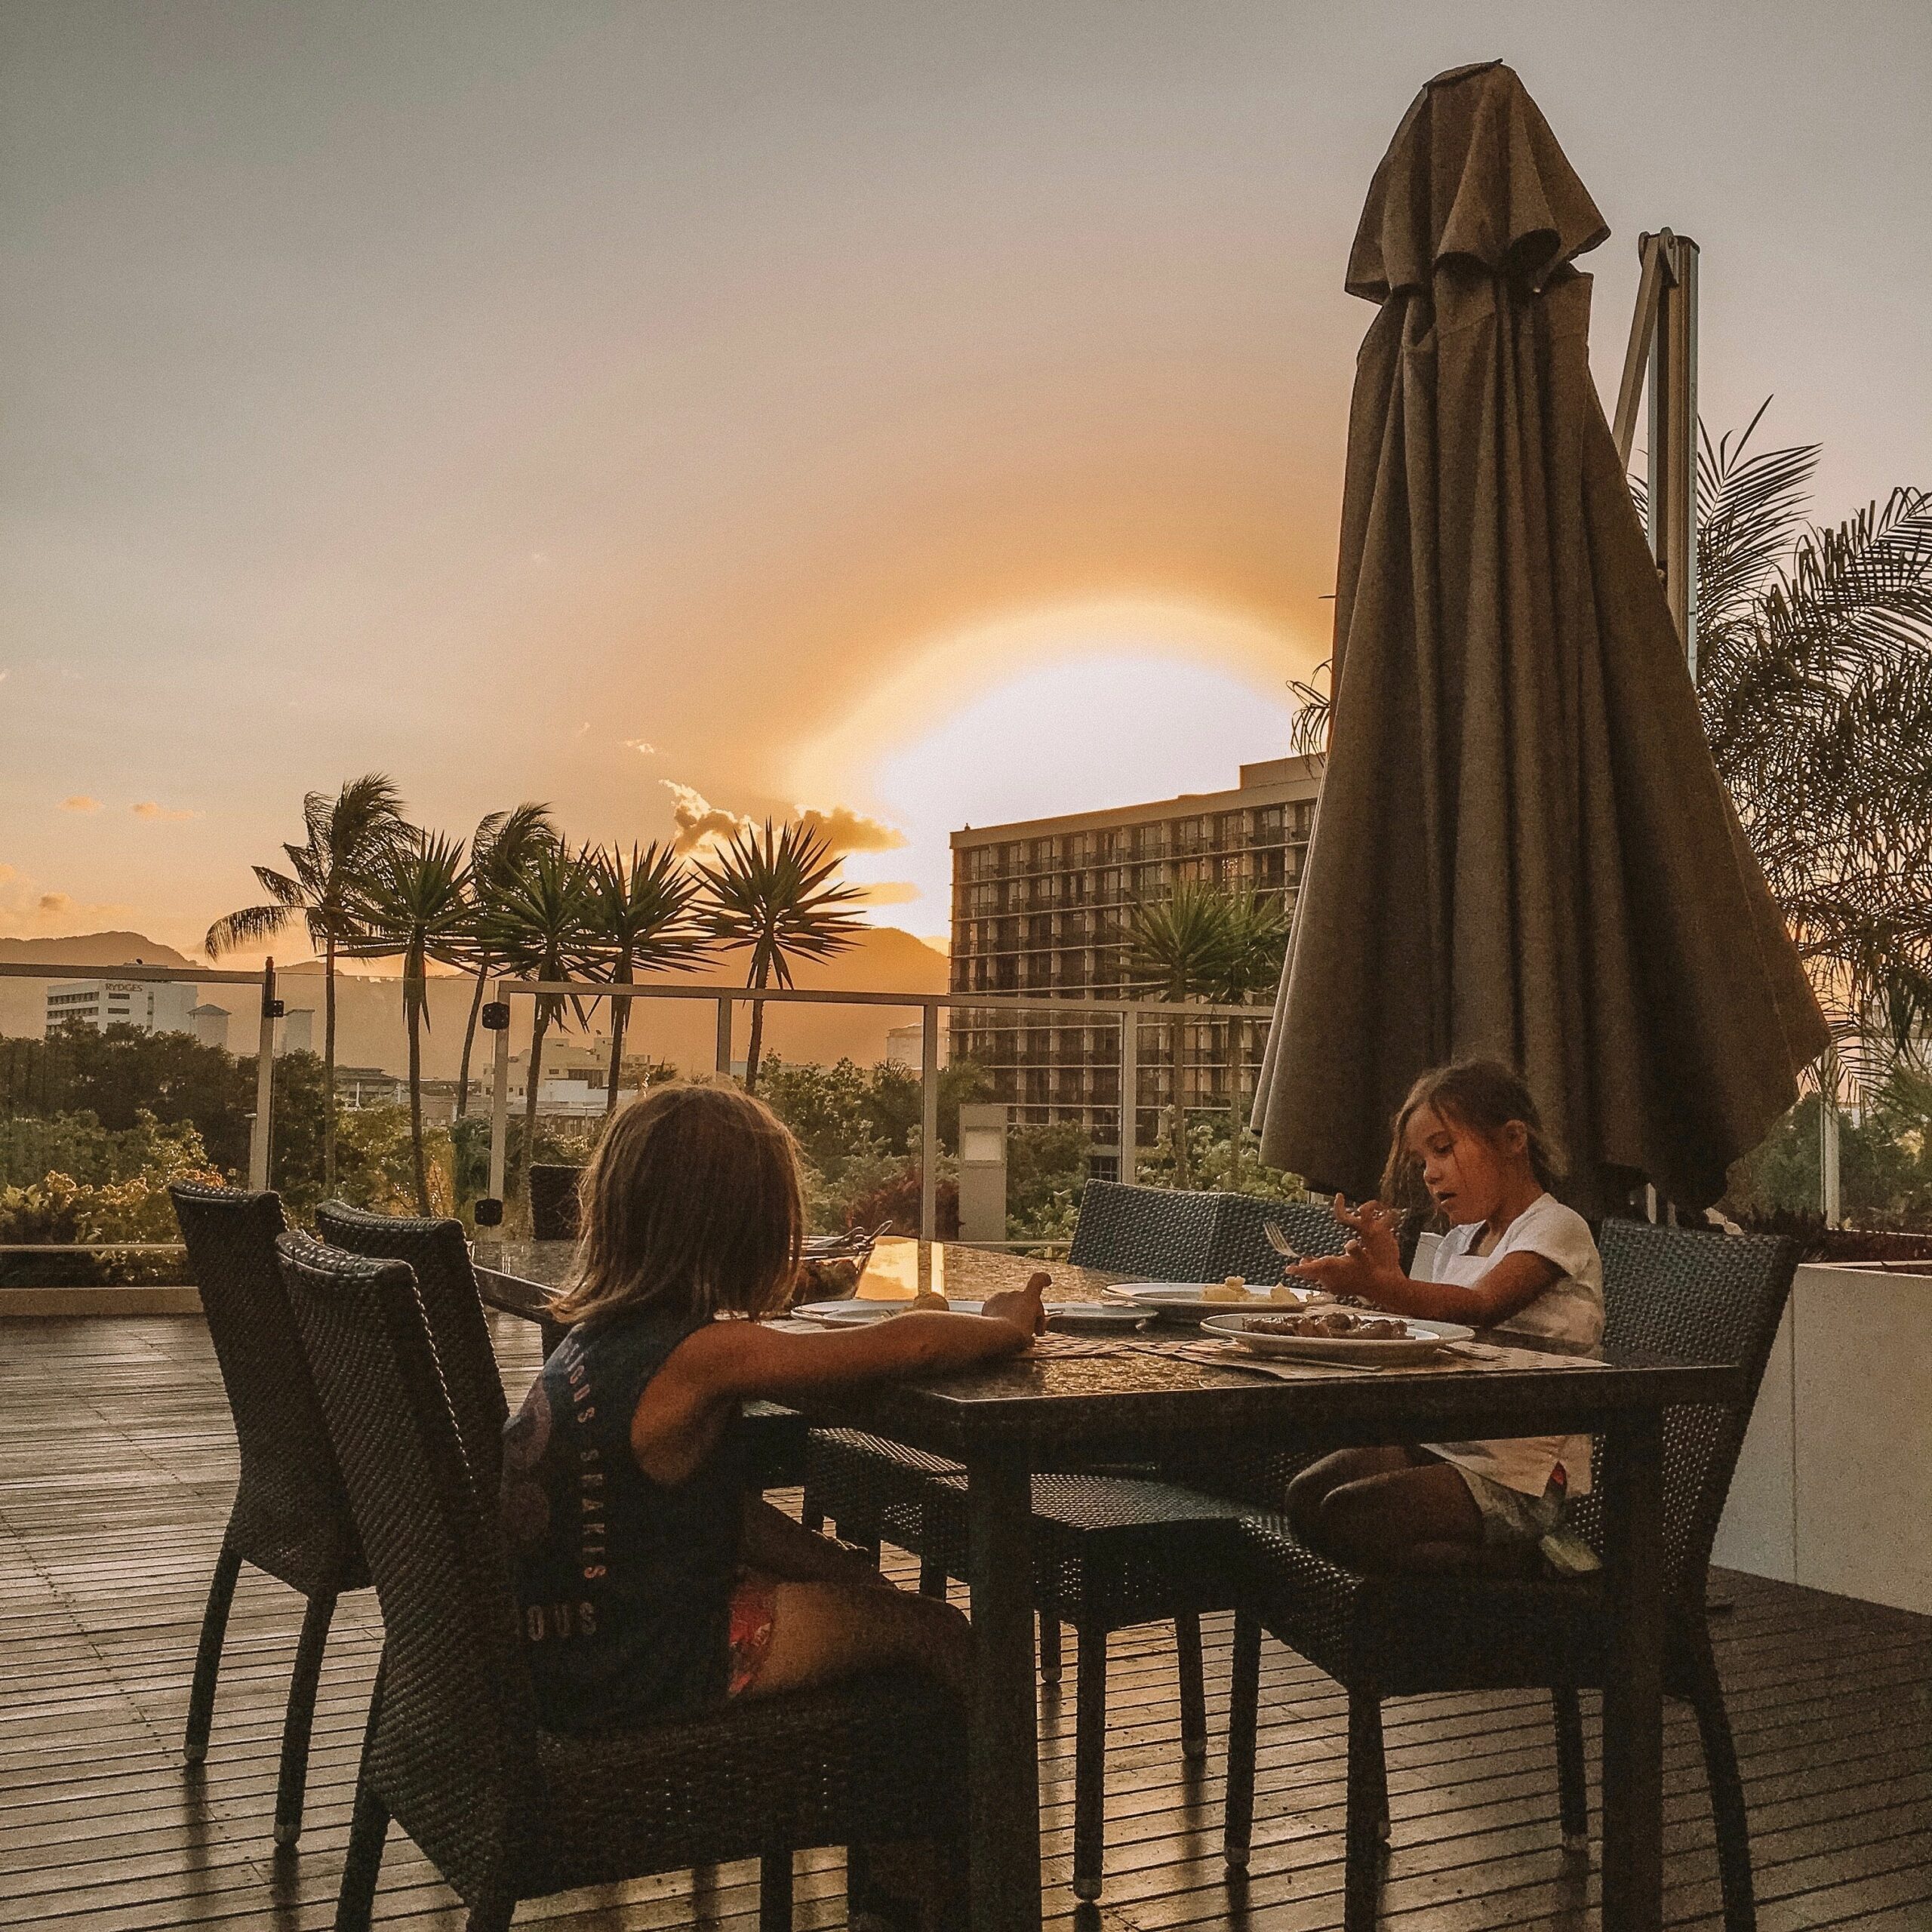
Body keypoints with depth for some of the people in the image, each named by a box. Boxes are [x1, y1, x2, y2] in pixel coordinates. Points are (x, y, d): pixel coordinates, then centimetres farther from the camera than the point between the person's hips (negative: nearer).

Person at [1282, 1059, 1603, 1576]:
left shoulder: (1555, 1227, -9)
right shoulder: (1460, 1241, 17)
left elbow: (1480, 1307, -27)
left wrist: (1374, 1283, -43)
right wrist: (1386, 1268, 0)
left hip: (1517, 1474, -9)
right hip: (1439, 1443, 9)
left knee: (1345, 1516, -22)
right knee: (1305, 1494, -8)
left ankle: (1515, 1557, -5)